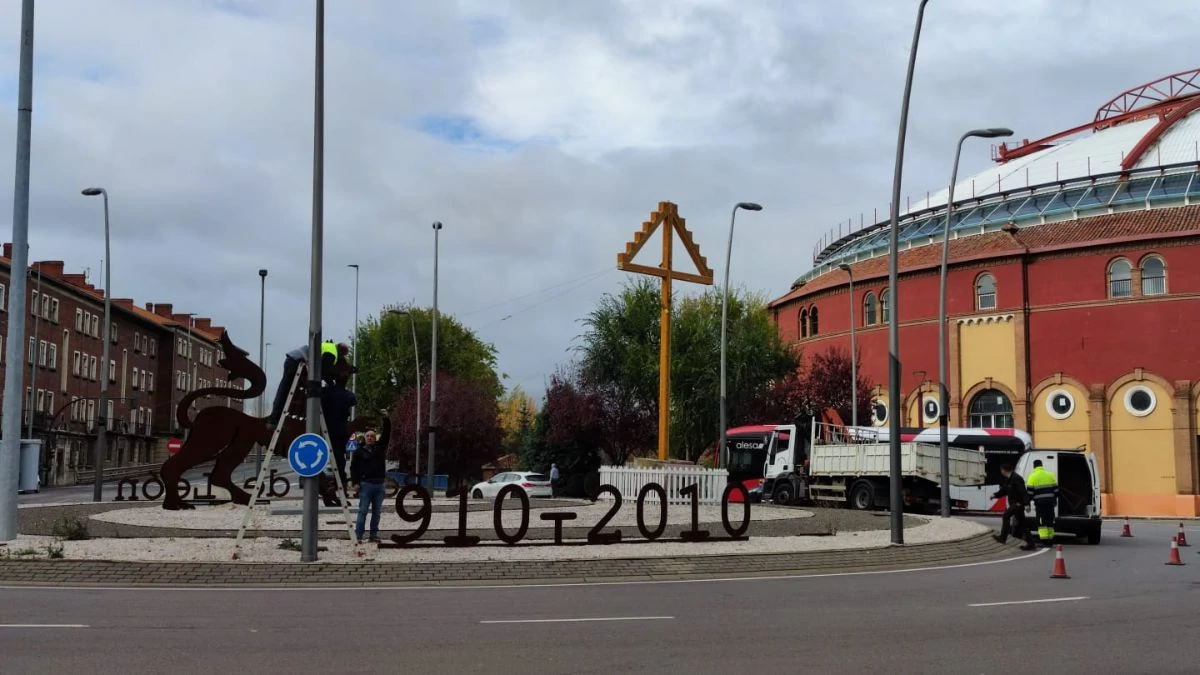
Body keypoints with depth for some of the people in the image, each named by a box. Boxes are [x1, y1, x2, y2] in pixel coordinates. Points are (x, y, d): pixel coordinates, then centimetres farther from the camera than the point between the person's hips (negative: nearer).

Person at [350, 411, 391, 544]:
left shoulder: (380, 447, 11)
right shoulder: (360, 451, 5)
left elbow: (386, 433, 3)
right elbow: (353, 467, 4)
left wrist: (386, 419, -10)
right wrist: (355, 482, -5)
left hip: (379, 484, 3)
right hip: (366, 484, -3)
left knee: (377, 512, 6)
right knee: (363, 511, -6)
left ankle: (374, 535, 11)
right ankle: (358, 535, -6)